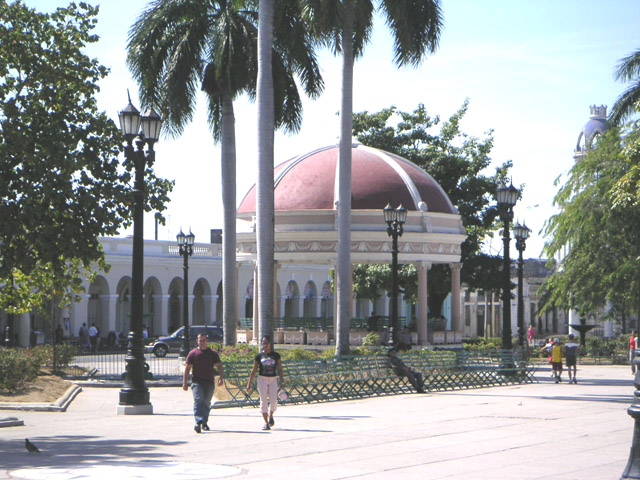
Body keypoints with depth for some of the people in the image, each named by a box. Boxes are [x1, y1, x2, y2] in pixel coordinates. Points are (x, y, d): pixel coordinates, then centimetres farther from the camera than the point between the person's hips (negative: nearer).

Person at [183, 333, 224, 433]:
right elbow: (187, 368, 5)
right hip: (197, 382, -2)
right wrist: (184, 382, -2)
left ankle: (204, 423, 24)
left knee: (207, 404, 9)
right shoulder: (193, 353, 5)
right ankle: (198, 423, -28)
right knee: (198, 401, -18)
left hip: (209, 383, 2)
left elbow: (219, 366, 7)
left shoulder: (213, 353, 9)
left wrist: (221, 378, -10)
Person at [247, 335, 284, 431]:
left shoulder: (276, 355, 4)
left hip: (273, 380, 0)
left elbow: (279, 369, 7)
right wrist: (249, 383, 4)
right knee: (263, 401, -4)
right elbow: (254, 370, 6)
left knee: (273, 401, -7)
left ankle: (270, 416, 22)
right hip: (262, 379, 0)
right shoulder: (259, 356, 3)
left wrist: (282, 381, -1)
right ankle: (266, 423, 1)